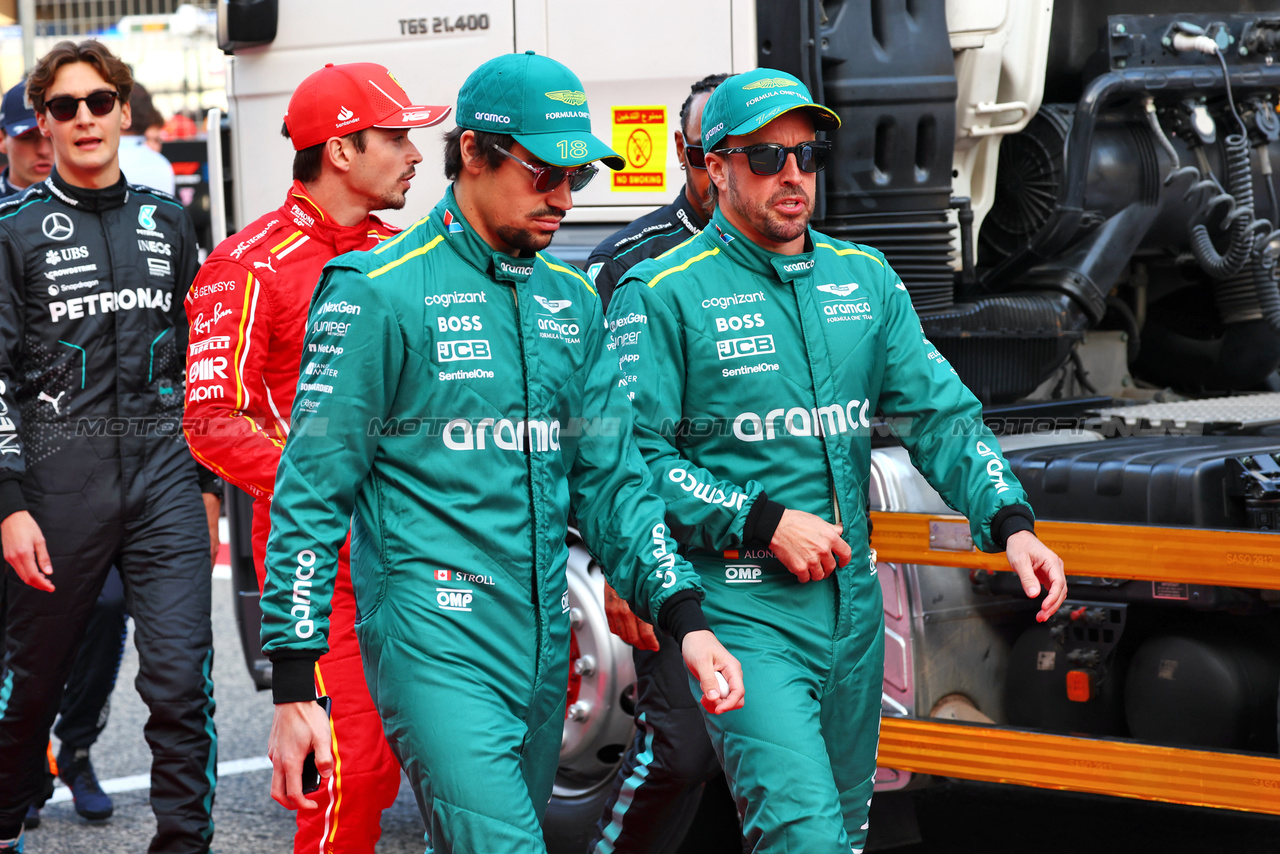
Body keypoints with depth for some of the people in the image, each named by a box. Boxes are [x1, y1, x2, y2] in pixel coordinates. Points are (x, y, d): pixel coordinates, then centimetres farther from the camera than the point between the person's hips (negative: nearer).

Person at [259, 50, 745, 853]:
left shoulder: (572, 301, 13)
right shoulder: (379, 293, -7)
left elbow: (612, 478, 14)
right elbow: (312, 493, -7)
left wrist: (684, 616, 0)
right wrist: (294, 688, -11)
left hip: (545, 644, 7)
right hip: (435, 637, -7)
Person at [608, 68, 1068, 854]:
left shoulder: (865, 280, 11)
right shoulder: (661, 294, -7)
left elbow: (940, 414, 7)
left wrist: (1010, 523, -8)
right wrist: (764, 523, -18)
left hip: (854, 604, 6)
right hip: (742, 611, -6)